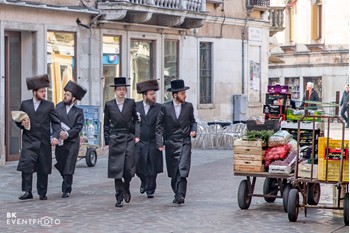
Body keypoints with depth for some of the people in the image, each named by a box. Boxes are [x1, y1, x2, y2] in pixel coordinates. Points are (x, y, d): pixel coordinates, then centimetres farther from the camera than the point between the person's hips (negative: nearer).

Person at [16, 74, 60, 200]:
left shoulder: (49, 105, 6)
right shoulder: (25, 104, 9)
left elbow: (56, 122, 2)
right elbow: (18, 121, 15)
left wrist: (55, 136, -13)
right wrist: (22, 123, -9)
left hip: (44, 142, 0)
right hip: (29, 141, 0)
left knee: (43, 169, 5)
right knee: (26, 166, -15)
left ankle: (42, 193, 17)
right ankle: (27, 192, -9)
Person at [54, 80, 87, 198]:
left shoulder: (78, 112, 2)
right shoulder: (59, 106, 9)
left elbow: (79, 126, -6)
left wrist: (68, 134, -16)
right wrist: (59, 132, -11)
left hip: (72, 141, -3)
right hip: (60, 141, 3)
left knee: (68, 168, -6)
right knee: (60, 165, 8)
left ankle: (66, 190, 1)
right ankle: (66, 185, 31)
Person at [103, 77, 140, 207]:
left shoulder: (131, 103, 4)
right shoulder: (109, 105, 4)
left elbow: (136, 120, 11)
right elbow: (106, 124, 9)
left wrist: (137, 135, 0)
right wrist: (107, 141, 5)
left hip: (129, 138, 0)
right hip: (115, 139, 0)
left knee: (129, 167, -7)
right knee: (117, 169, -1)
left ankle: (126, 188, 23)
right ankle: (119, 198, 6)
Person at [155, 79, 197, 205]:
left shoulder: (188, 106, 6)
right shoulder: (165, 107, -1)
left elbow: (193, 121, 20)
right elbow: (159, 126, 0)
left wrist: (193, 130, -2)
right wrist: (160, 143, -8)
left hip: (185, 143, 0)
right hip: (171, 143, 0)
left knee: (182, 170, -14)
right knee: (173, 172, 6)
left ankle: (180, 195, -19)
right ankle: (177, 194, 20)